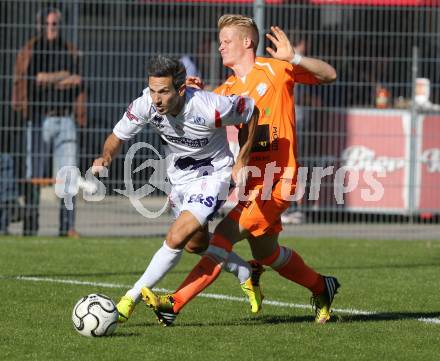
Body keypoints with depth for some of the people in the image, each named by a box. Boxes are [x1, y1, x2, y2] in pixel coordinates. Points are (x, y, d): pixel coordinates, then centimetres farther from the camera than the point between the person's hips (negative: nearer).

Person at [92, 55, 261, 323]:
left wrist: (242, 161, -9)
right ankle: (246, 275, 46)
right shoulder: (145, 105, -23)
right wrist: (105, 158, -29)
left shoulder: (209, 108, -33)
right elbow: (119, 136, -7)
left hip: (213, 174, -6)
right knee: (196, 244, 20)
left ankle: (131, 300, -8)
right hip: (180, 177, 6)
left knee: (176, 239, -19)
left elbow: (251, 111, -14)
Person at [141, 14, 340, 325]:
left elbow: (329, 75, -6)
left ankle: (174, 305, -23)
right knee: (265, 253, 18)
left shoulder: (275, 70, -1)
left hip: (276, 179, -8)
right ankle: (322, 288, 42)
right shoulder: (227, 92, 15)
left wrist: (293, 58, -21)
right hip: (252, 179, 8)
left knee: (225, 235, -17)